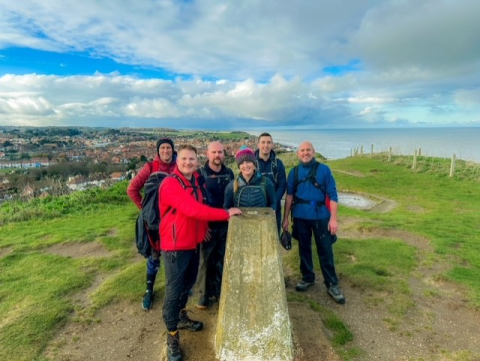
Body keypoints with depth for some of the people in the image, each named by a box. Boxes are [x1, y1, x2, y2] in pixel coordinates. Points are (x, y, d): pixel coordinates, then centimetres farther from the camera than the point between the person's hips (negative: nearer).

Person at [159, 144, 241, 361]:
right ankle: (172, 335, 20)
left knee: (188, 283, 23)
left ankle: (181, 317, 45)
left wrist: (203, 227, 1)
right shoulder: (170, 184, -21)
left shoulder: (196, 182, 6)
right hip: (175, 245, -8)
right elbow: (192, 209, -32)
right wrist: (226, 213, -29)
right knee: (173, 290, 2)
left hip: (193, 242, 8)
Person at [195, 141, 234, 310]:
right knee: (206, 260, 7)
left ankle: (220, 290, 31)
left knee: (222, 259, 14)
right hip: (207, 224, -3)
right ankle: (204, 293, 23)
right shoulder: (200, 174, -7)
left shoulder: (229, 173, 5)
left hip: (226, 224, 4)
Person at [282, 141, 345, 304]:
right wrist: (285, 218, 5)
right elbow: (289, 195, 7)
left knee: (325, 250, 4)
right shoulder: (294, 172, 4)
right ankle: (307, 278, 32)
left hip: (321, 216, -2)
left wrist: (333, 218, -11)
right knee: (304, 248, 14)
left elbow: (332, 195, -5)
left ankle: (332, 284, 18)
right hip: (300, 216, 3)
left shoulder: (323, 169, -4)